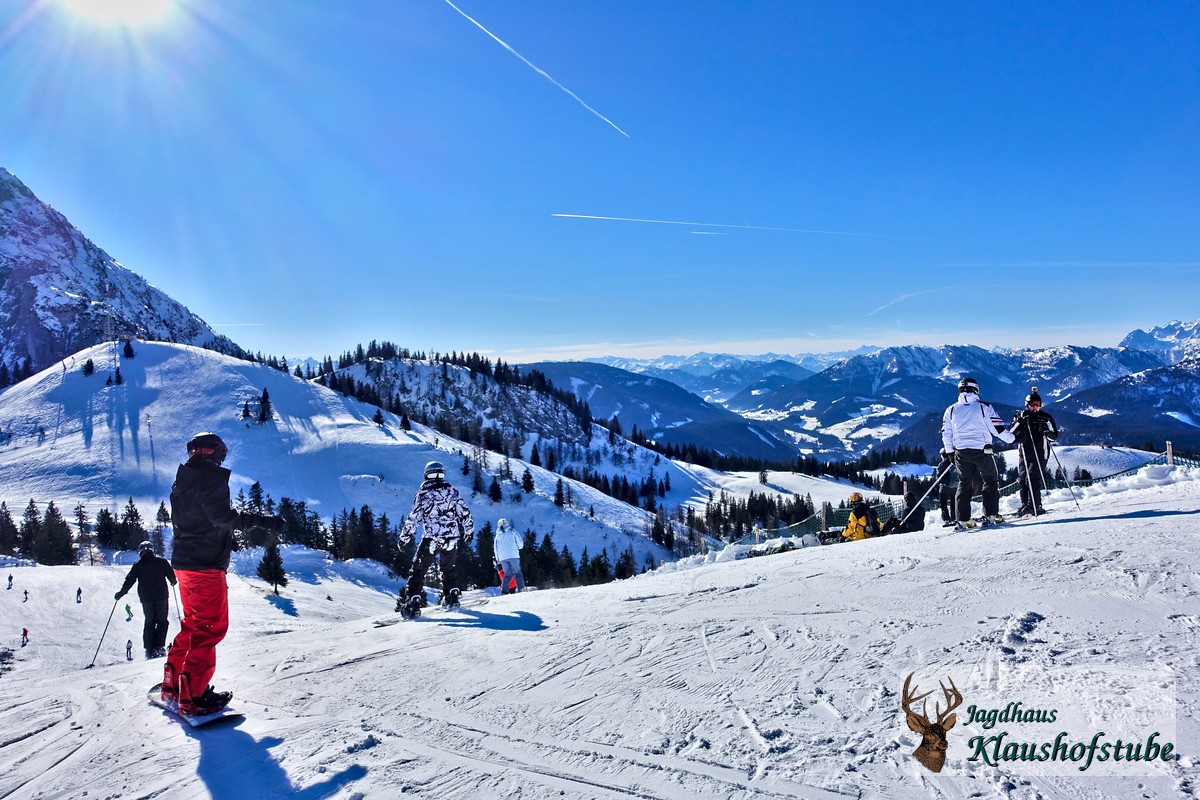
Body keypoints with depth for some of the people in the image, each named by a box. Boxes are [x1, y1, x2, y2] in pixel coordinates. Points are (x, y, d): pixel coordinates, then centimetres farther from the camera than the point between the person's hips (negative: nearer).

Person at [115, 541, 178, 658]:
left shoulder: (138, 565, 5)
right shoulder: (161, 561, 2)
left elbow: (129, 581, 3)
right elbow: (171, 575, 2)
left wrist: (120, 593, 15)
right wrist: (173, 582, 23)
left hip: (146, 598, 2)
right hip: (161, 596, -2)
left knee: (149, 623, 10)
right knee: (162, 621, 3)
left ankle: (149, 649, 4)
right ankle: (158, 647, -9)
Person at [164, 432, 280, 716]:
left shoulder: (181, 481, 16)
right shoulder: (212, 476, -13)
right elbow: (221, 515, -25)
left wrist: (224, 538, 27)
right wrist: (260, 520, -24)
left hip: (183, 561, 9)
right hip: (205, 564, -9)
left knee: (193, 623, 19)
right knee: (210, 627, -5)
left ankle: (173, 684, 23)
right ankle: (193, 696, -5)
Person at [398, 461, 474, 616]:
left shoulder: (423, 494, -5)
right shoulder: (452, 491, 5)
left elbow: (414, 517, -8)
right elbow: (465, 513, 7)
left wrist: (404, 537, 1)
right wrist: (469, 532, 19)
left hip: (431, 539, -3)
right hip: (451, 538, 4)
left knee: (418, 570, 4)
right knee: (449, 569, 24)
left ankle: (413, 603, -3)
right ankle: (452, 597, 24)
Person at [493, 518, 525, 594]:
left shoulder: (497, 535, 12)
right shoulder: (512, 532, 3)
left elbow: (496, 548, 14)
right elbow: (520, 543, 3)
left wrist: (497, 559, 23)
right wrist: (518, 547, 25)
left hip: (502, 558, 3)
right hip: (513, 556, -3)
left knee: (507, 574, 9)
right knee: (517, 572, 1)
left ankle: (504, 591, -3)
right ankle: (521, 588, -11)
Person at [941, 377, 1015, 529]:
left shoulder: (951, 410, 4)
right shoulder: (983, 407, -4)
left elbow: (946, 434, 8)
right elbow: (998, 427, -3)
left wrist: (949, 452, 20)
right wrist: (1012, 439, 13)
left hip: (961, 452, 3)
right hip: (982, 451, -3)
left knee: (964, 484, 10)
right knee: (990, 481, 14)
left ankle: (962, 519, 3)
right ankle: (990, 515, 10)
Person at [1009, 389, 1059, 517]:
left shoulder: (1045, 418, 1)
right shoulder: (1020, 416, 5)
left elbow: (1054, 436, 2)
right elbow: (1011, 433, -3)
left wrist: (1046, 431, -19)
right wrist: (1020, 422, -17)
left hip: (1040, 454, -3)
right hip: (1024, 455, 3)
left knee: (1032, 479, -13)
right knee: (1022, 480, 3)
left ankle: (1034, 507, -11)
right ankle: (1025, 505, 13)